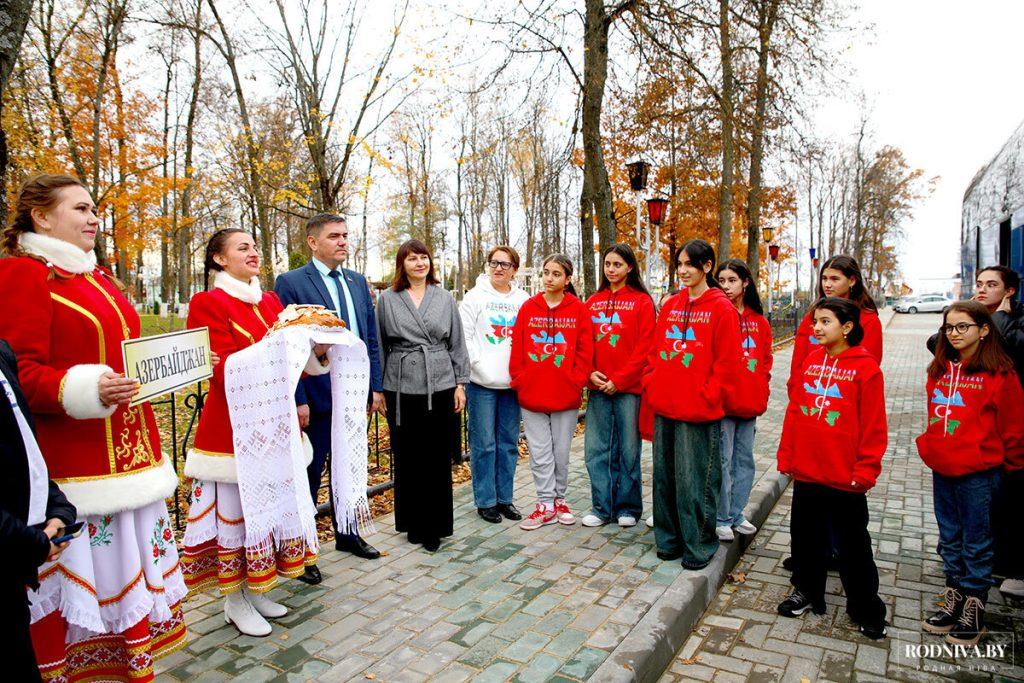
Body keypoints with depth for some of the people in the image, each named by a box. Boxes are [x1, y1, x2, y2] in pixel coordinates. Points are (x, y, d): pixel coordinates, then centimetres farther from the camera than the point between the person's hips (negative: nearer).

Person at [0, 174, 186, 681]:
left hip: (125, 457, 8)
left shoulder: (99, 278, 18)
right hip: (73, 469, -8)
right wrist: (84, 389, -28)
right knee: (78, 579, -1)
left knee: (129, 562, 12)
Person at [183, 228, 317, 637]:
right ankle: (234, 602, 21)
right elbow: (224, 370, -17)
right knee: (236, 514, 3)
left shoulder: (271, 301, 12)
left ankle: (255, 592, 30)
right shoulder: (207, 303, -7)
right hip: (233, 426, -6)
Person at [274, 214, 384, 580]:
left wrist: (376, 386, 7)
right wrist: (297, 400, -16)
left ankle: (346, 534, 36)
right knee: (308, 475, 7)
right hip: (316, 396, -5)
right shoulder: (290, 283, -7)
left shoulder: (358, 282, 10)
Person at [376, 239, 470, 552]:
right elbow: (379, 346, 8)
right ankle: (413, 523, 22)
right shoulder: (387, 299, 6)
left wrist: (460, 383, 3)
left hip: (441, 388, 0)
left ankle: (435, 526, 16)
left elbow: (457, 344, 8)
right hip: (402, 390, 0)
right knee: (407, 459, 6)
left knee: (438, 460, 4)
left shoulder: (445, 299, 8)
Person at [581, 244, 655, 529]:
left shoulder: (642, 302, -1)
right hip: (598, 387, 4)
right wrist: (590, 373, -6)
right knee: (596, 448, 5)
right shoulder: (593, 302, 11)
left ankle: (628, 507, 21)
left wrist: (619, 379, -13)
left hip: (628, 387, -4)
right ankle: (602, 508, 17)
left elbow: (644, 347, -8)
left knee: (628, 449, 6)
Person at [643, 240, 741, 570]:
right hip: (664, 406, 6)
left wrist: (707, 396, -13)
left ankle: (699, 546, 19)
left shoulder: (721, 308, -6)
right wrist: (653, 386, 5)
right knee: (665, 476, 13)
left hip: (699, 410, -6)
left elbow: (727, 363, -9)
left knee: (695, 480, 2)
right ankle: (668, 540, 28)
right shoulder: (670, 305, 12)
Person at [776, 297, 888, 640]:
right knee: (805, 536, 17)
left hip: (845, 477, -5)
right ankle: (806, 591, 35)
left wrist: (865, 470, -10)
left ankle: (866, 608, 27)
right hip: (806, 471, 5)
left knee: (852, 545, 9)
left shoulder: (866, 367, -9)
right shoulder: (810, 361, 5)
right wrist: (786, 457, 6)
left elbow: (873, 426, -9)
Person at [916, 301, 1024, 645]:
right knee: (950, 539, 16)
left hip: (978, 472, -6)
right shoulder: (939, 369, 5)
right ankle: (954, 600, 30)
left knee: (976, 542, 7)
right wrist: (930, 446, 13)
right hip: (941, 469, 6)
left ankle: (973, 610, 21)